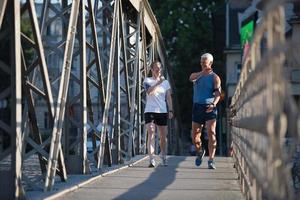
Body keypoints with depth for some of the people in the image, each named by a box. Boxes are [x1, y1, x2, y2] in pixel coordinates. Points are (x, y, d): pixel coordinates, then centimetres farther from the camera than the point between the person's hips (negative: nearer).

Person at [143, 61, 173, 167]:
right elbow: (149, 91, -18)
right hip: (150, 111, -3)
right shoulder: (147, 80, 2)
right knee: (151, 134, -15)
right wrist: (158, 83, -23)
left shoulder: (165, 82, 11)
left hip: (162, 112, 3)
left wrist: (170, 110, 3)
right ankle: (151, 159, -21)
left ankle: (163, 155, 32)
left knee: (163, 135, 9)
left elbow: (168, 98, 11)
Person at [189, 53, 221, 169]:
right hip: (197, 107, 3)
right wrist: (202, 72, -20)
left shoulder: (214, 77, 3)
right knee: (195, 136, 5)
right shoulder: (197, 75, 14)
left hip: (209, 108, -3)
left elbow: (218, 93, -10)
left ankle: (211, 160, -13)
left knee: (211, 133, -14)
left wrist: (213, 104, -28)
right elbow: (191, 78, -10)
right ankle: (199, 151, 35)